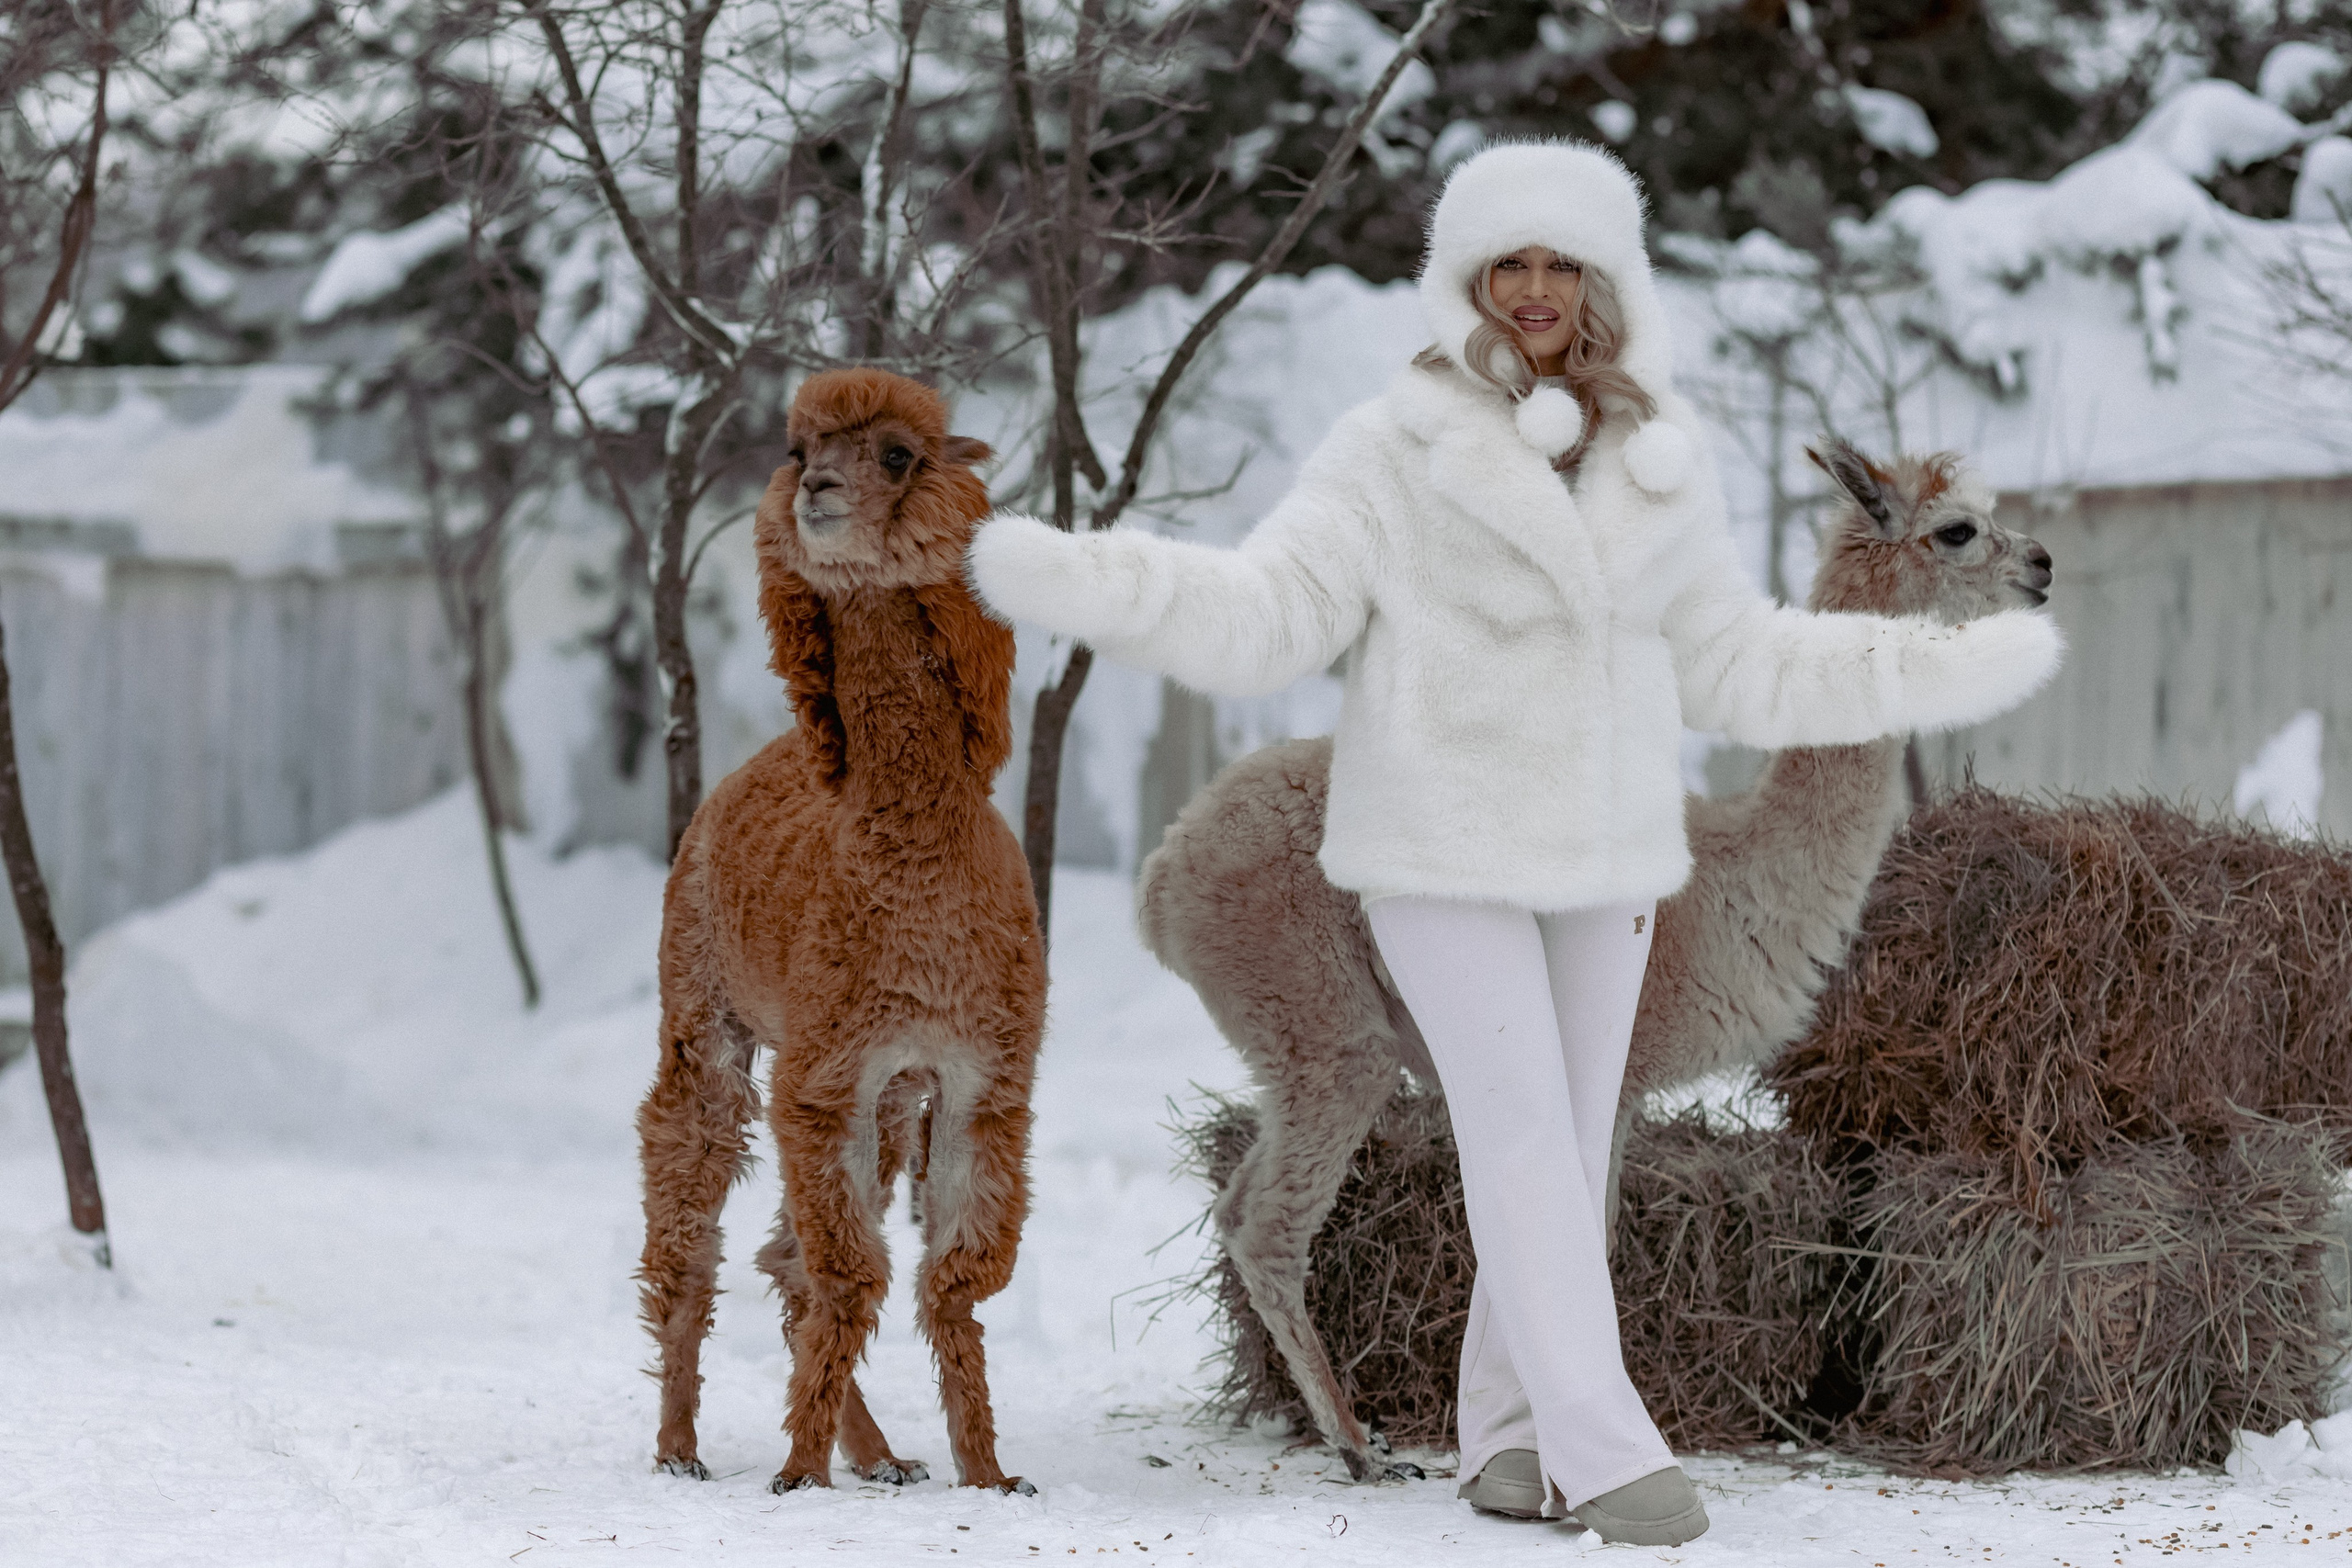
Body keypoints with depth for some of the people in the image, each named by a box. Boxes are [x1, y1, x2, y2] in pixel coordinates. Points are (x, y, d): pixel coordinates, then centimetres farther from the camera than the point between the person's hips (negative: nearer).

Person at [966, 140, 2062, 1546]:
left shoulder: (1661, 461, 7)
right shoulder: (1399, 449, -7)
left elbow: (1731, 659, 16)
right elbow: (1266, 615, -12)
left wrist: (1955, 669, 19)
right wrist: (1065, 577, -27)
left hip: (1605, 849, 5)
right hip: (1443, 848, -5)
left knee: (1574, 1142, 6)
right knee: (1523, 1130, -12)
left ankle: (1512, 1436, 17)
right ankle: (1600, 1445, -14)